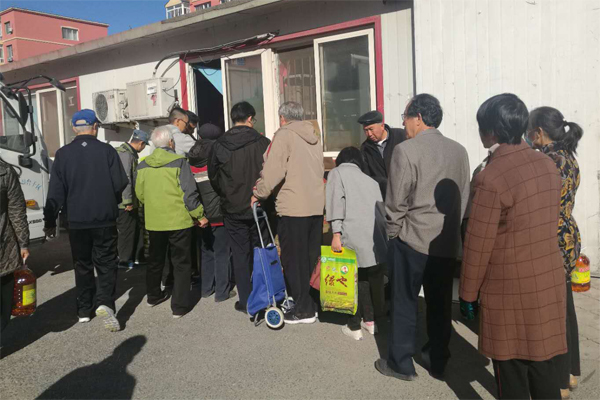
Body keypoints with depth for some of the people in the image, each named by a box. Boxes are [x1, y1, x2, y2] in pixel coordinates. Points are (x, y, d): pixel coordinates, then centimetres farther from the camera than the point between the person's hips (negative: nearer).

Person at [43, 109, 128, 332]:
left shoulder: (63, 154, -2)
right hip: (105, 220, -2)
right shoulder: (107, 151, -7)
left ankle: (84, 310, 20)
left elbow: (56, 192, -2)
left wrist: (50, 221, 7)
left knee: (82, 265, 15)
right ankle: (105, 303, -13)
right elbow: (121, 184, -7)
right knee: (106, 263, 6)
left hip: (77, 221, 2)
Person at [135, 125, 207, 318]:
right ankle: (179, 306, 7)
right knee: (181, 263, 5)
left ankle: (153, 295, 39)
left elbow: (140, 194, 10)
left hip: (153, 221, 5)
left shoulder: (143, 165, 2)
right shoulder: (179, 162, -12)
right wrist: (200, 215, -6)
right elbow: (189, 193, -15)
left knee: (155, 260, 23)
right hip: (178, 221, -5)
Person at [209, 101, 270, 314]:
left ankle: (246, 301, 13)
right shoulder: (263, 142, -9)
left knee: (240, 254, 9)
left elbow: (213, 177, 4)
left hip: (233, 209, 1)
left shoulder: (219, 145, -4)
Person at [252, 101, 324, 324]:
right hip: (317, 205, 7)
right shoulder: (314, 136, 14)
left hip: (293, 208, -7)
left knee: (294, 260, 4)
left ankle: (303, 310, 10)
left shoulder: (284, 135, -7)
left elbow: (273, 170, -15)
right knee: (311, 258, 16)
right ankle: (314, 301, 25)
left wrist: (259, 193, 0)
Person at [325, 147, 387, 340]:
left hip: (355, 235, -4)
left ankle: (354, 327, 13)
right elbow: (381, 207, 18)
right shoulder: (370, 180, 25)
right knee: (375, 278, 15)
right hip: (377, 234, 4)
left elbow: (336, 201, -4)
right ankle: (371, 321, 28)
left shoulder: (337, 173, 12)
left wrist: (336, 233, -10)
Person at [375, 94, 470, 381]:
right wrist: (450, 227, 16)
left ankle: (402, 364, 20)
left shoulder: (406, 150, -13)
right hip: (448, 243, 5)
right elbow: (464, 197, 8)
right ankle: (437, 362, 27)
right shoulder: (459, 151, 4)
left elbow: (396, 201, -12)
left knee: (405, 303, 8)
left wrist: (393, 232, 2)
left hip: (412, 239, -5)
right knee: (440, 304, 15)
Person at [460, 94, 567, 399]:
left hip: (510, 290, -7)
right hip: (548, 283, 7)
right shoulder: (548, 165, 3)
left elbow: (478, 244, -16)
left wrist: (468, 293, -5)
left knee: (512, 373, 10)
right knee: (542, 367, 18)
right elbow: (549, 224, 13)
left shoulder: (492, 177, -20)